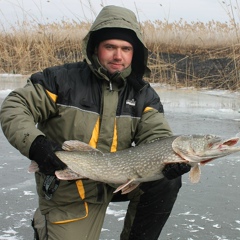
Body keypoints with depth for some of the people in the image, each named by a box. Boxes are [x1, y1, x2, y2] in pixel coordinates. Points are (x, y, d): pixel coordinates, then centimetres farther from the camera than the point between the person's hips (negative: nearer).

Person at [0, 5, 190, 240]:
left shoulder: (143, 95, -4)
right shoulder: (63, 79, -15)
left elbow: (157, 137, -12)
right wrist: (34, 143, -32)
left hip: (117, 180, 3)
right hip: (69, 194, -3)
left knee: (167, 181, -14)